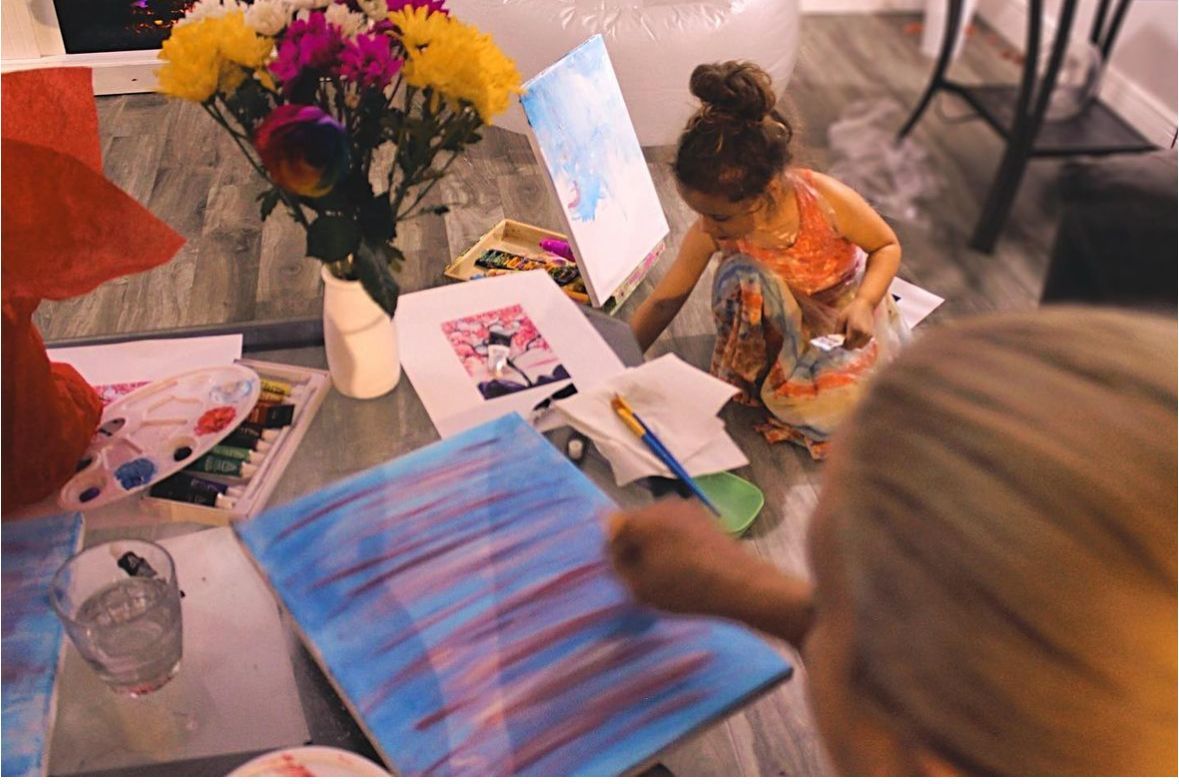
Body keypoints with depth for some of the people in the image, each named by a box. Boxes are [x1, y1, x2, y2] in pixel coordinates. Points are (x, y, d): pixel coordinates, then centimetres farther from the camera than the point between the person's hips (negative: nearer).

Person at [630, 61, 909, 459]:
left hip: (847, 312, -1)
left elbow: (887, 246, -14)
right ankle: (752, 374, -8)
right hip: (787, 321, 1)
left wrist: (864, 304, -31)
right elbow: (664, 301, -16)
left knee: (827, 402, -27)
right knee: (740, 276, -32)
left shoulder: (827, 201, -31)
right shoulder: (709, 233, -24)